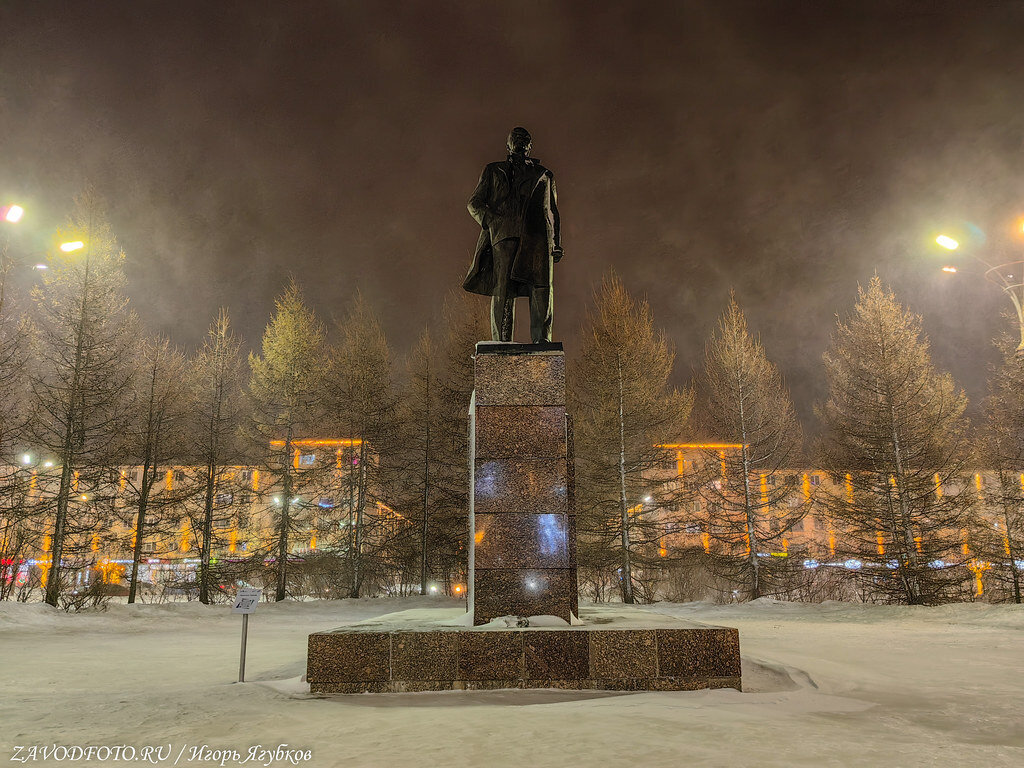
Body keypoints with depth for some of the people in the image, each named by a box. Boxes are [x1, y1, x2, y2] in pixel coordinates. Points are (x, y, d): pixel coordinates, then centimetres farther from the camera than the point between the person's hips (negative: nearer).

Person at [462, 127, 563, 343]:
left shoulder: (544, 175, 28)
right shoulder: (494, 171, 24)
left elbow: (553, 211, 27)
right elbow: (474, 203, 18)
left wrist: (557, 244, 14)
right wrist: (491, 220, -2)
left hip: (538, 236, 1)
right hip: (505, 234, -1)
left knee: (542, 287, -13)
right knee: (503, 288, -11)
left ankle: (541, 340, -15)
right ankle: (500, 342, -11)